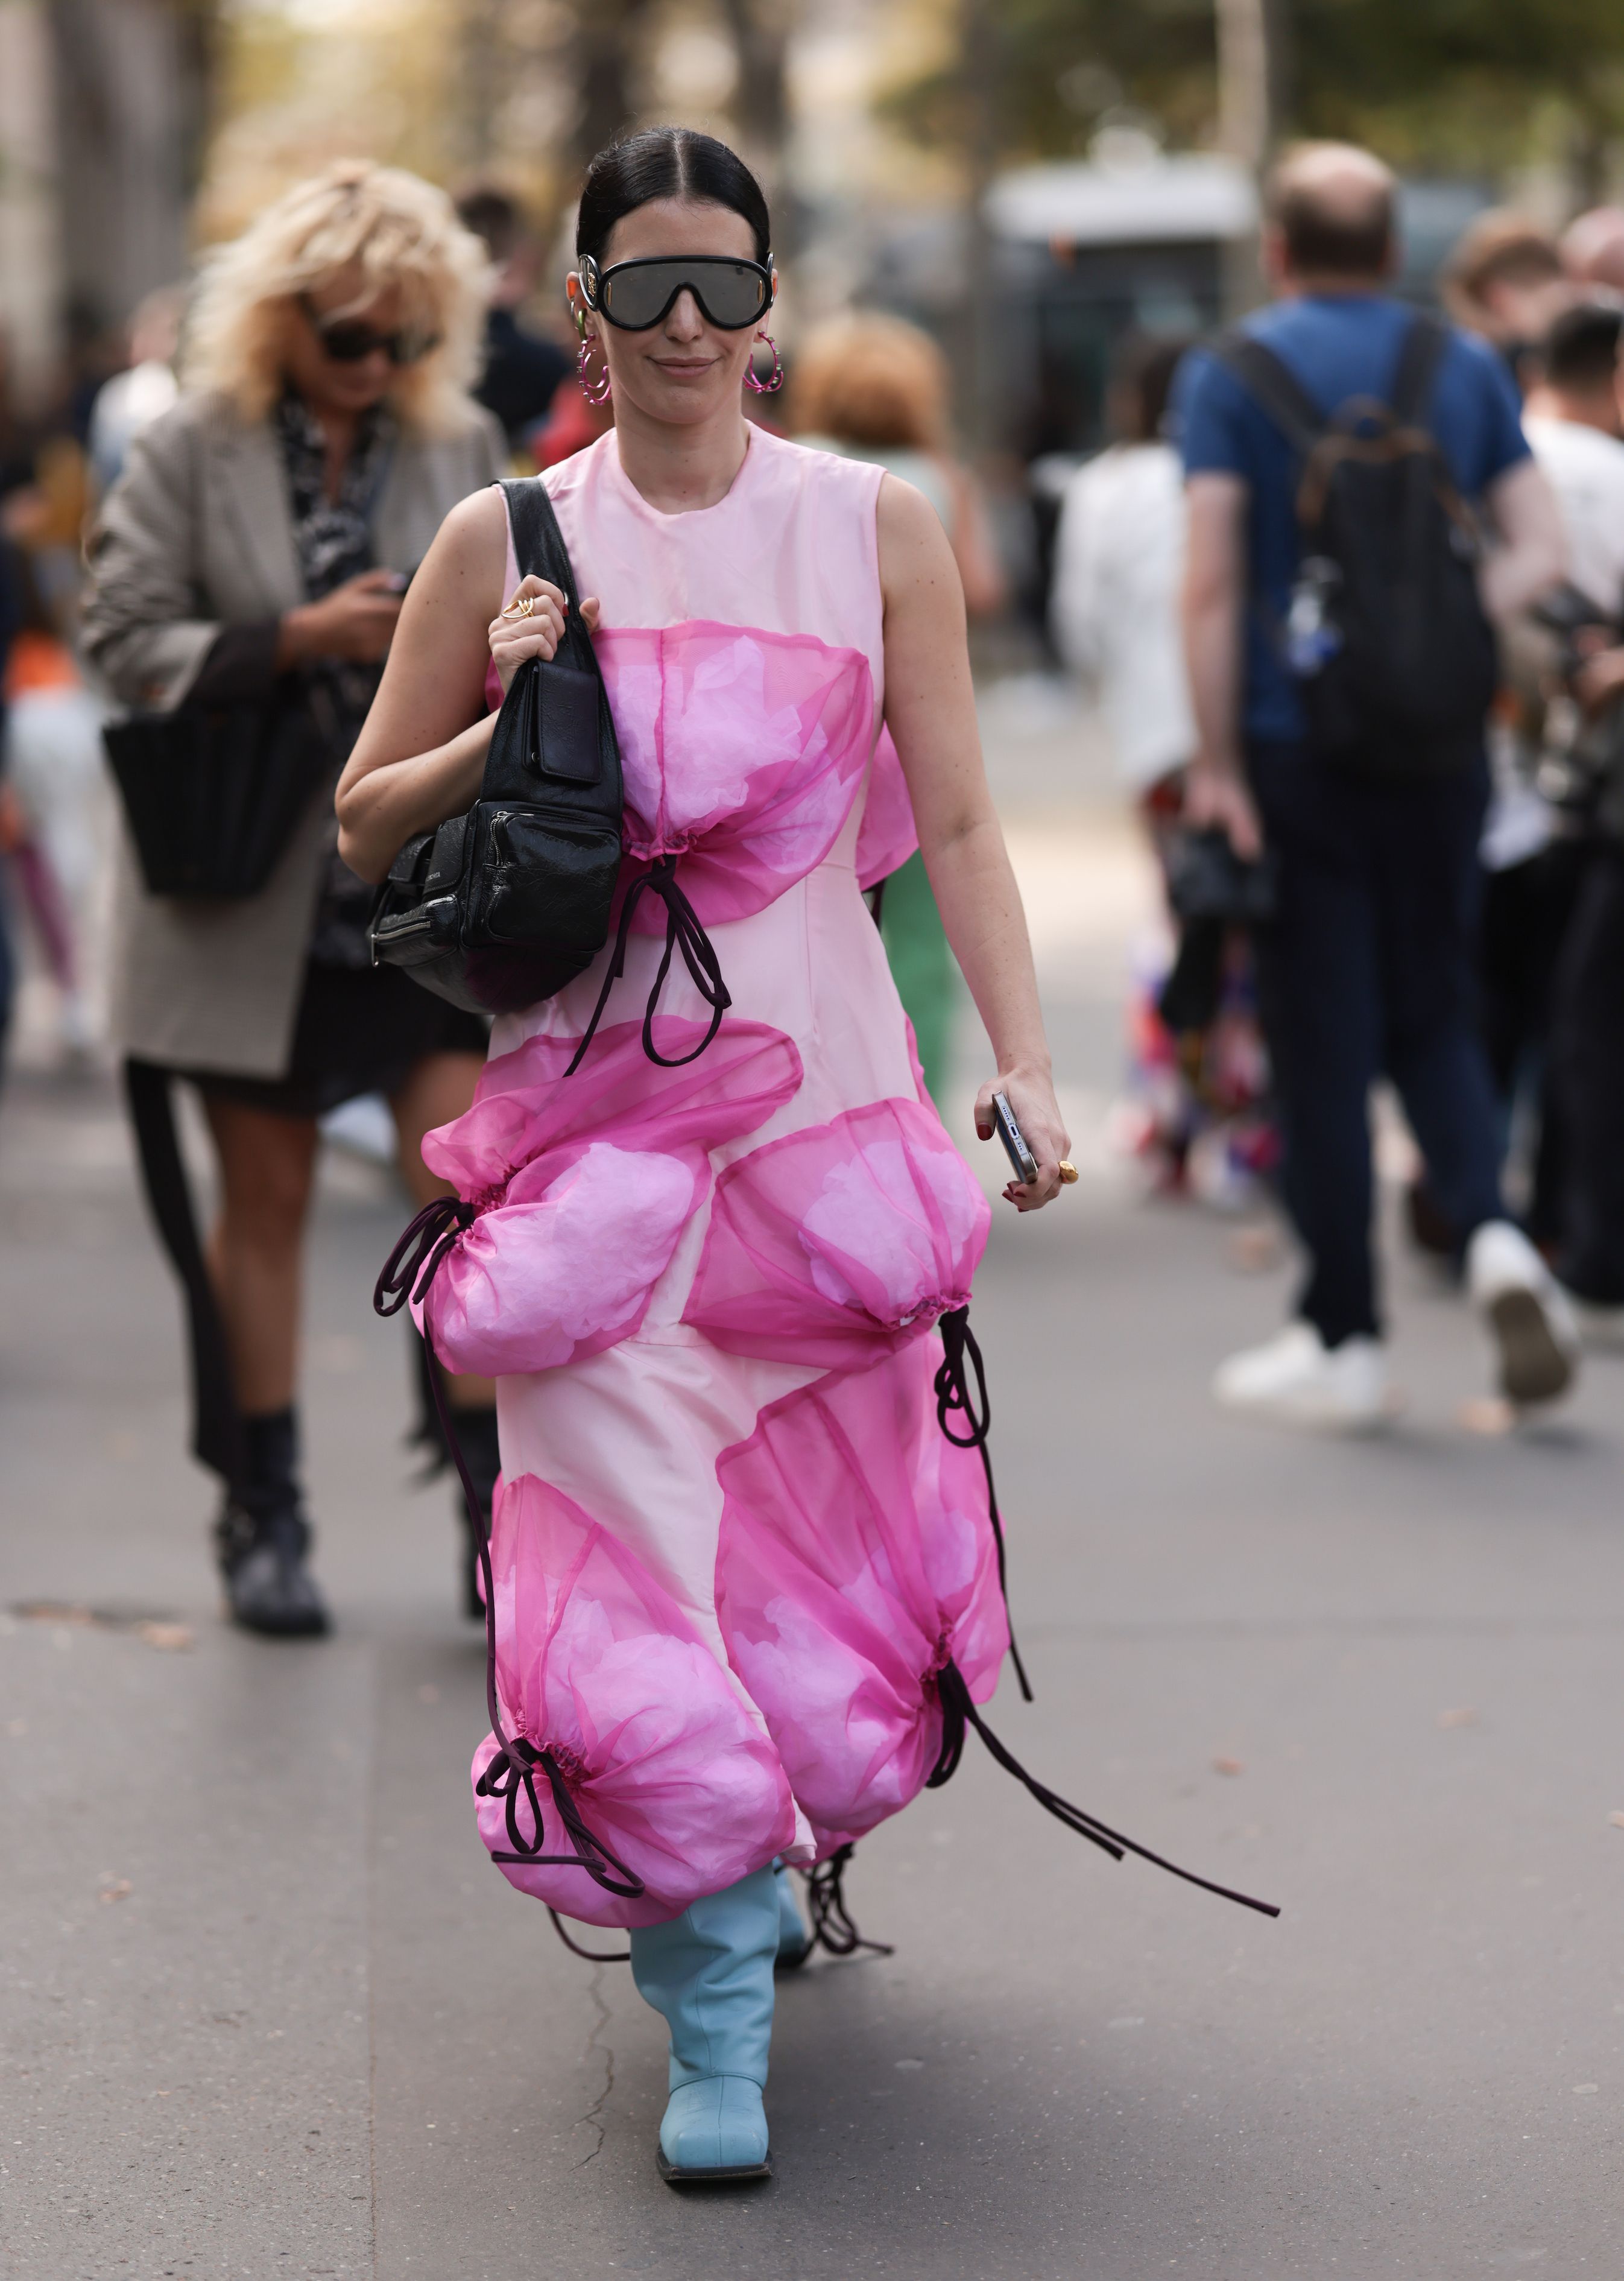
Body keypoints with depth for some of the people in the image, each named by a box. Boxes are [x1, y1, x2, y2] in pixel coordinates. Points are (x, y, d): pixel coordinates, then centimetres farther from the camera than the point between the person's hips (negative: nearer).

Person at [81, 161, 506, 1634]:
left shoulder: (463, 452, 6)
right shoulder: (191, 456, -2)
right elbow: (126, 639, -7)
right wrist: (298, 642, -18)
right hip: (255, 892, -1)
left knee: (470, 1182, -8)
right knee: (266, 1199, 8)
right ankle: (265, 1515, 19)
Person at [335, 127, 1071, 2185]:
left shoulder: (876, 531, 3)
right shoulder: (506, 546, 3)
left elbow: (958, 821, 2)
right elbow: (365, 824, 8)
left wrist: (1024, 1064, -8)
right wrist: (507, 722, -10)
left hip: (825, 1106, 1)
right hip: (596, 1123, -1)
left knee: (825, 1545, 8)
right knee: (636, 1547, -9)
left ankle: (757, 1859, 38)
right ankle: (716, 2031, -2)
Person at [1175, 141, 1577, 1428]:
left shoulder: (1230, 376, -4)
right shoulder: (1467, 368, 7)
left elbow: (1211, 585, -11)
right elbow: (1541, 552, 1)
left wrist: (1216, 765, -10)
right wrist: (1450, 649, 5)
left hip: (1297, 744, -3)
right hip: (1441, 744, 3)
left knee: (1325, 1044, 3)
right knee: (1434, 1017, 15)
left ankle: (1345, 1343, 8)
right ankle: (1492, 1233, -10)